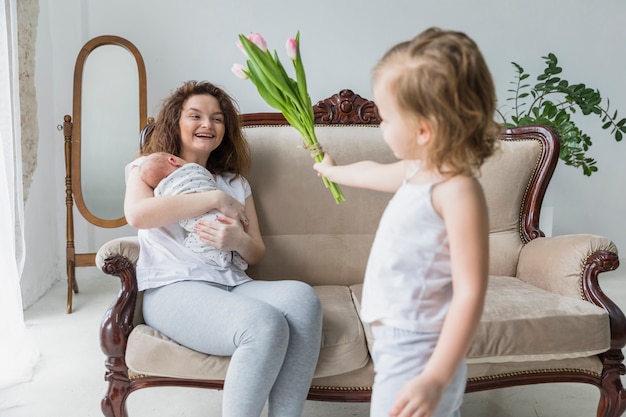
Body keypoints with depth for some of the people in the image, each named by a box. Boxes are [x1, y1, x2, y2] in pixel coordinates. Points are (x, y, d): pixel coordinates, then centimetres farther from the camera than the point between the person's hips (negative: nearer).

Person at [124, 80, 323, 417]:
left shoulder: (235, 182, 27)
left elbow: (257, 253, 19)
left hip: (231, 284, 5)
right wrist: (215, 199, -7)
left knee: (302, 296, -30)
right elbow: (136, 214, -10)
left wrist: (239, 241, -7)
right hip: (171, 288, -4)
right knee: (266, 325, -34)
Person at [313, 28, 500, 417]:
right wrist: (332, 170, 49)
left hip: (418, 354, -8)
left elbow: (470, 293, -24)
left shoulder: (458, 191, -21)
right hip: (395, 341, 9)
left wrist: (436, 377, -25)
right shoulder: (420, 170, 7)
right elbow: (373, 172, 30)